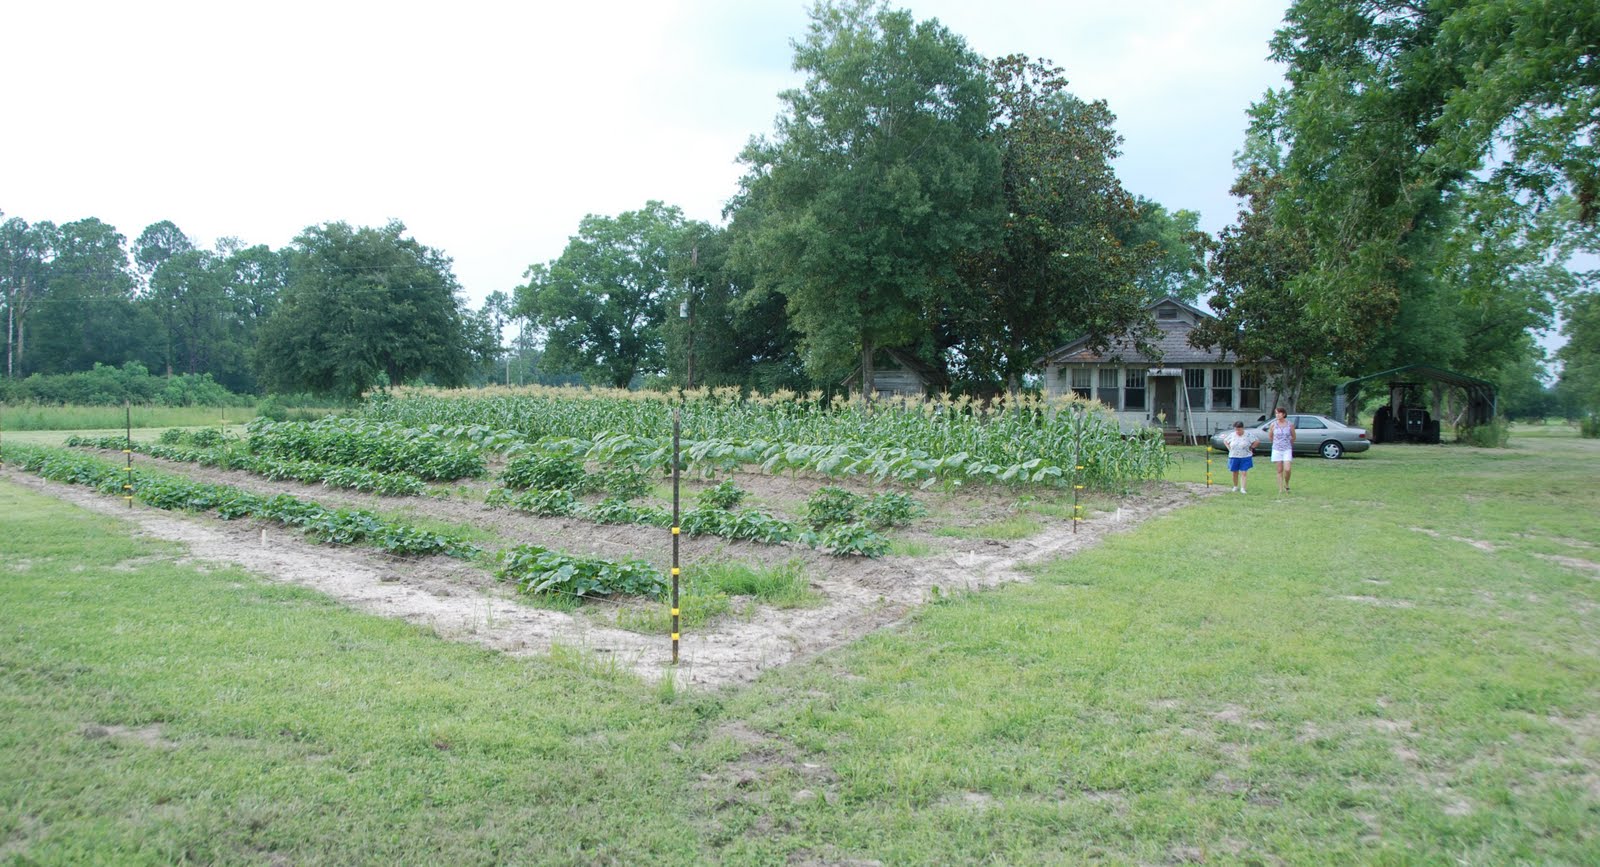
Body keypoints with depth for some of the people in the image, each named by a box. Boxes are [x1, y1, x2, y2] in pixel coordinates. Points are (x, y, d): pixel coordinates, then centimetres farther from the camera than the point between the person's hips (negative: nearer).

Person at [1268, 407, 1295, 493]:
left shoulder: (1290, 424, -2)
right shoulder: (1273, 425, -1)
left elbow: (1293, 437, 12)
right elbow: (1270, 437, 13)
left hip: (1287, 450, -1)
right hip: (1276, 450, 1)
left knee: (1287, 469, -13)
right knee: (1280, 470, 3)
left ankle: (1286, 484, 13)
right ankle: (1281, 489, 9)